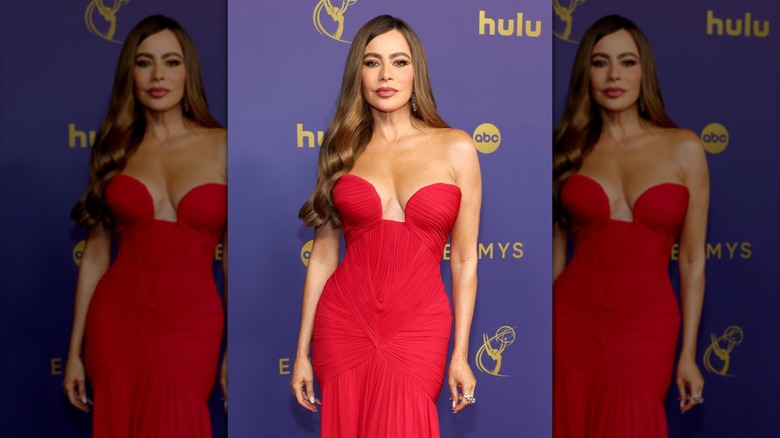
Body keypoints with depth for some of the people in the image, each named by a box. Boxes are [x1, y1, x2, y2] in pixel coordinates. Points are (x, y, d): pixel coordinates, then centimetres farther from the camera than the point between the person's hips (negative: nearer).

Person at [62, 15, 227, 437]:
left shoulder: (221, 147, -2)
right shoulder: (115, 148, 5)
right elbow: (95, 255, 6)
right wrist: (75, 350, 7)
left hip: (191, 327, -2)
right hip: (118, 319, 2)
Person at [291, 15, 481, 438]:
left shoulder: (456, 148, -1)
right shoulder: (341, 149, 4)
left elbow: (464, 259, 1)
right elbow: (323, 255, 5)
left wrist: (460, 355, 0)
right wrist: (302, 351, 5)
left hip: (417, 331, -1)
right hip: (345, 323, 2)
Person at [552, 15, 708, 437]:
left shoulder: (684, 149, 0)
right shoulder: (570, 150, 4)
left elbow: (692, 259, 2)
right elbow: (556, 251, 8)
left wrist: (687, 354, 1)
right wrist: (547, 336, 8)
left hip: (646, 326, -1)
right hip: (574, 319, 1)